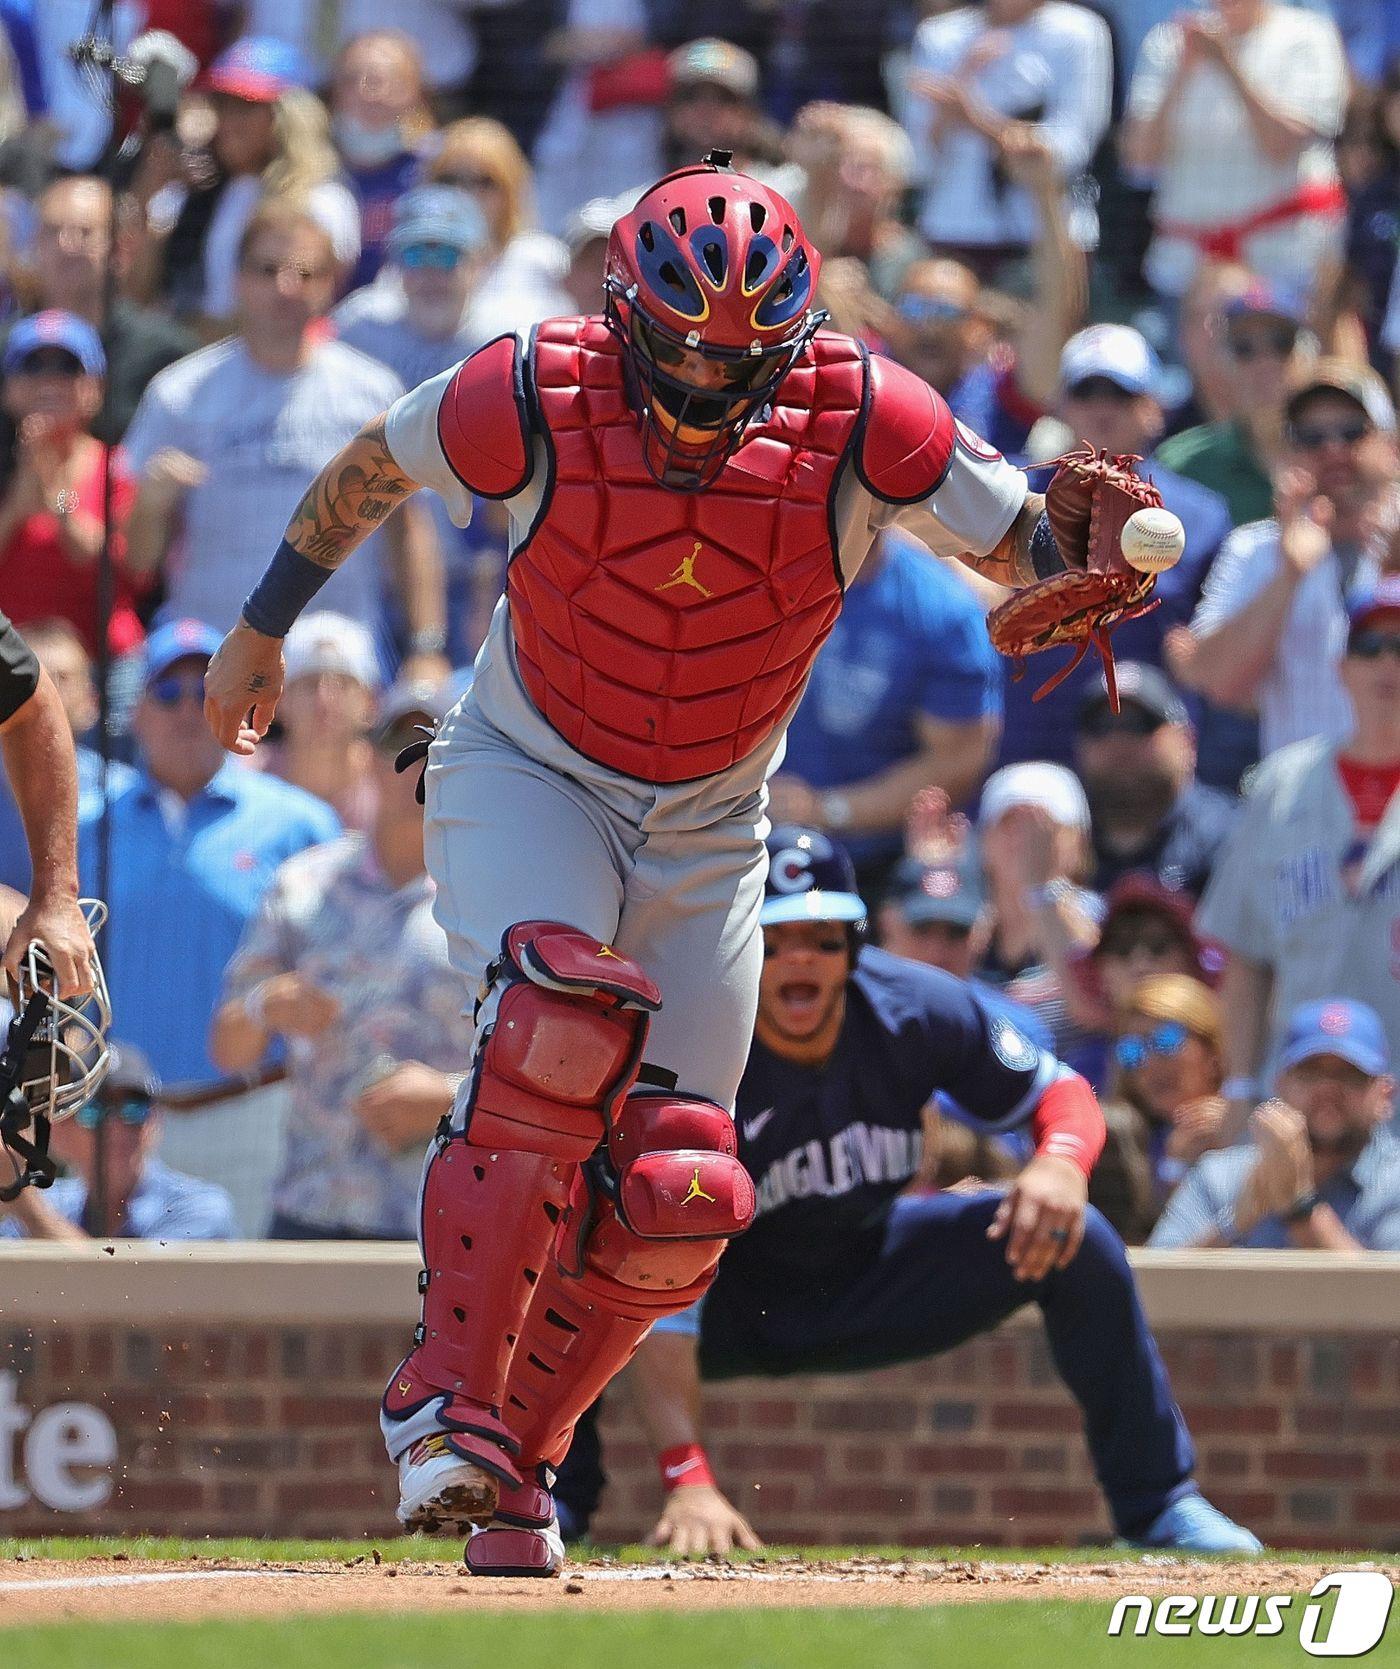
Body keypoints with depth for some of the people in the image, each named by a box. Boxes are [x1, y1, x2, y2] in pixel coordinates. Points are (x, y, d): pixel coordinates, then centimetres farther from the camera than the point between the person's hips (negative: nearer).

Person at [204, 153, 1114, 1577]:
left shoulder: (863, 421, -21)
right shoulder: (537, 399, -22)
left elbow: (1030, 554, -14)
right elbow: (367, 470, -1)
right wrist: (262, 630, 10)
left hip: (707, 828, 3)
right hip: (524, 779, -3)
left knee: (682, 1193, -3)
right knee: (560, 1015, -32)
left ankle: (509, 1459, 17)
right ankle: (449, 1394, -23)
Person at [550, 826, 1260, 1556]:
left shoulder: (918, 1009, -19)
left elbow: (1061, 1092, -4)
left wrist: (1060, 1161, -31)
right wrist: (688, 1480, -51)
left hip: (875, 1287, 3)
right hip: (740, 1315, -3)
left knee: (1073, 1238, -18)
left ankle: (1156, 1502, -2)